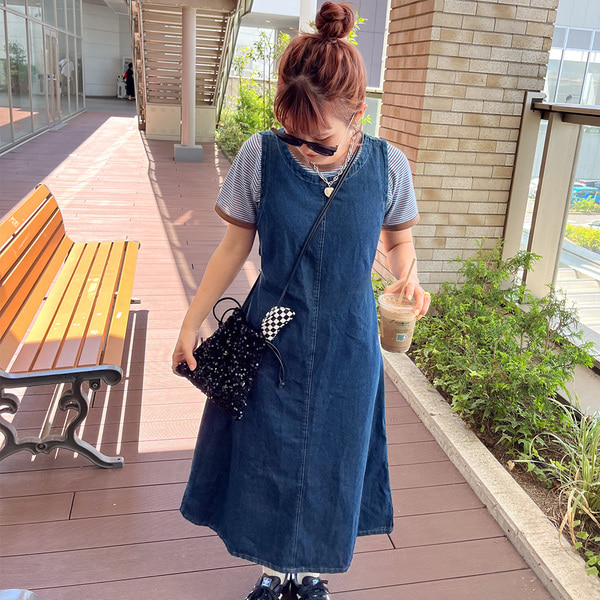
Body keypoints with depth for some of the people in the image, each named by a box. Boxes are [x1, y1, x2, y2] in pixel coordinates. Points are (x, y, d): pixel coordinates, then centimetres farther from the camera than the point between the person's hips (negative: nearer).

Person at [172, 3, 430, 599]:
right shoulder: (260, 155, -14)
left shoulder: (387, 165, -12)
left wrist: (407, 279, -17)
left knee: (329, 462, 18)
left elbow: (399, 239, 5)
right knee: (266, 462, 14)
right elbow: (234, 245, -4)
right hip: (271, 341, 0)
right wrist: (192, 322, -1)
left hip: (346, 347, 1)